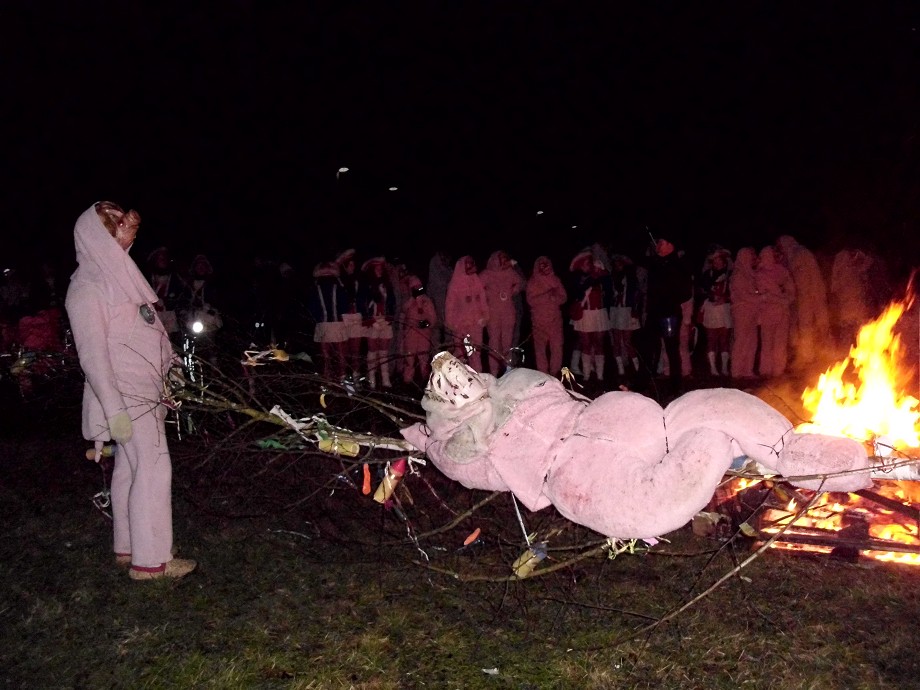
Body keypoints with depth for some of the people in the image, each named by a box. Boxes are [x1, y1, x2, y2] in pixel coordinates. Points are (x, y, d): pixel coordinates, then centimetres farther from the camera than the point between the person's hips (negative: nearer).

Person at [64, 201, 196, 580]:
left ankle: (127, 548, 23)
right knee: (154, 468, -9)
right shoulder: (87, 289, -14)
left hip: (144, 389, 9)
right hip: (123, 393, -9)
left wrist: (172, 366, 20)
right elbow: (92, 354, -19)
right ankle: (149, 560, -1)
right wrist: (114, 409, -22)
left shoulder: (119, 275, 14)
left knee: (130, 467, 14)